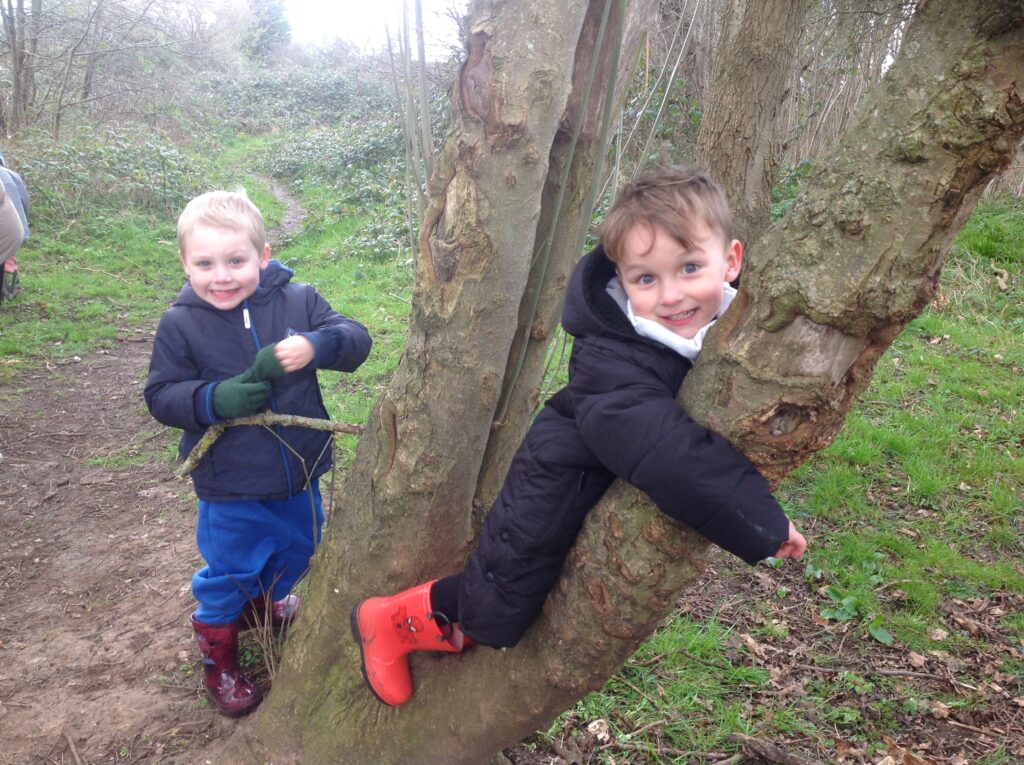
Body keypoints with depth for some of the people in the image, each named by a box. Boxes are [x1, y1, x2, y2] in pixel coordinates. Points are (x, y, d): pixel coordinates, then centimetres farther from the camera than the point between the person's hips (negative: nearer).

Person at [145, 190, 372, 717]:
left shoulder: (298, 301, -11)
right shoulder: (179, 324, -12)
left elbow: (355, 339, -15)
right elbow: (161, 396, -9)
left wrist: (316, 346, -36)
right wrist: (214, 400, -28)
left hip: (299, 473, 3)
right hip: (230, 485, -3)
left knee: (297, 550, 27)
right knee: (228, 572, 14)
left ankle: (265, 600, 59)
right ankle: (217, 655, 42)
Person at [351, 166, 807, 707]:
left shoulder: (736, 322, -16)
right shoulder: (610, 360, -38)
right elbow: (667, 457, -47)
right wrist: (763, 523, -40)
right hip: (561, 494, -7)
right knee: (491, 617, 4)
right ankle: (389, 620, 29)